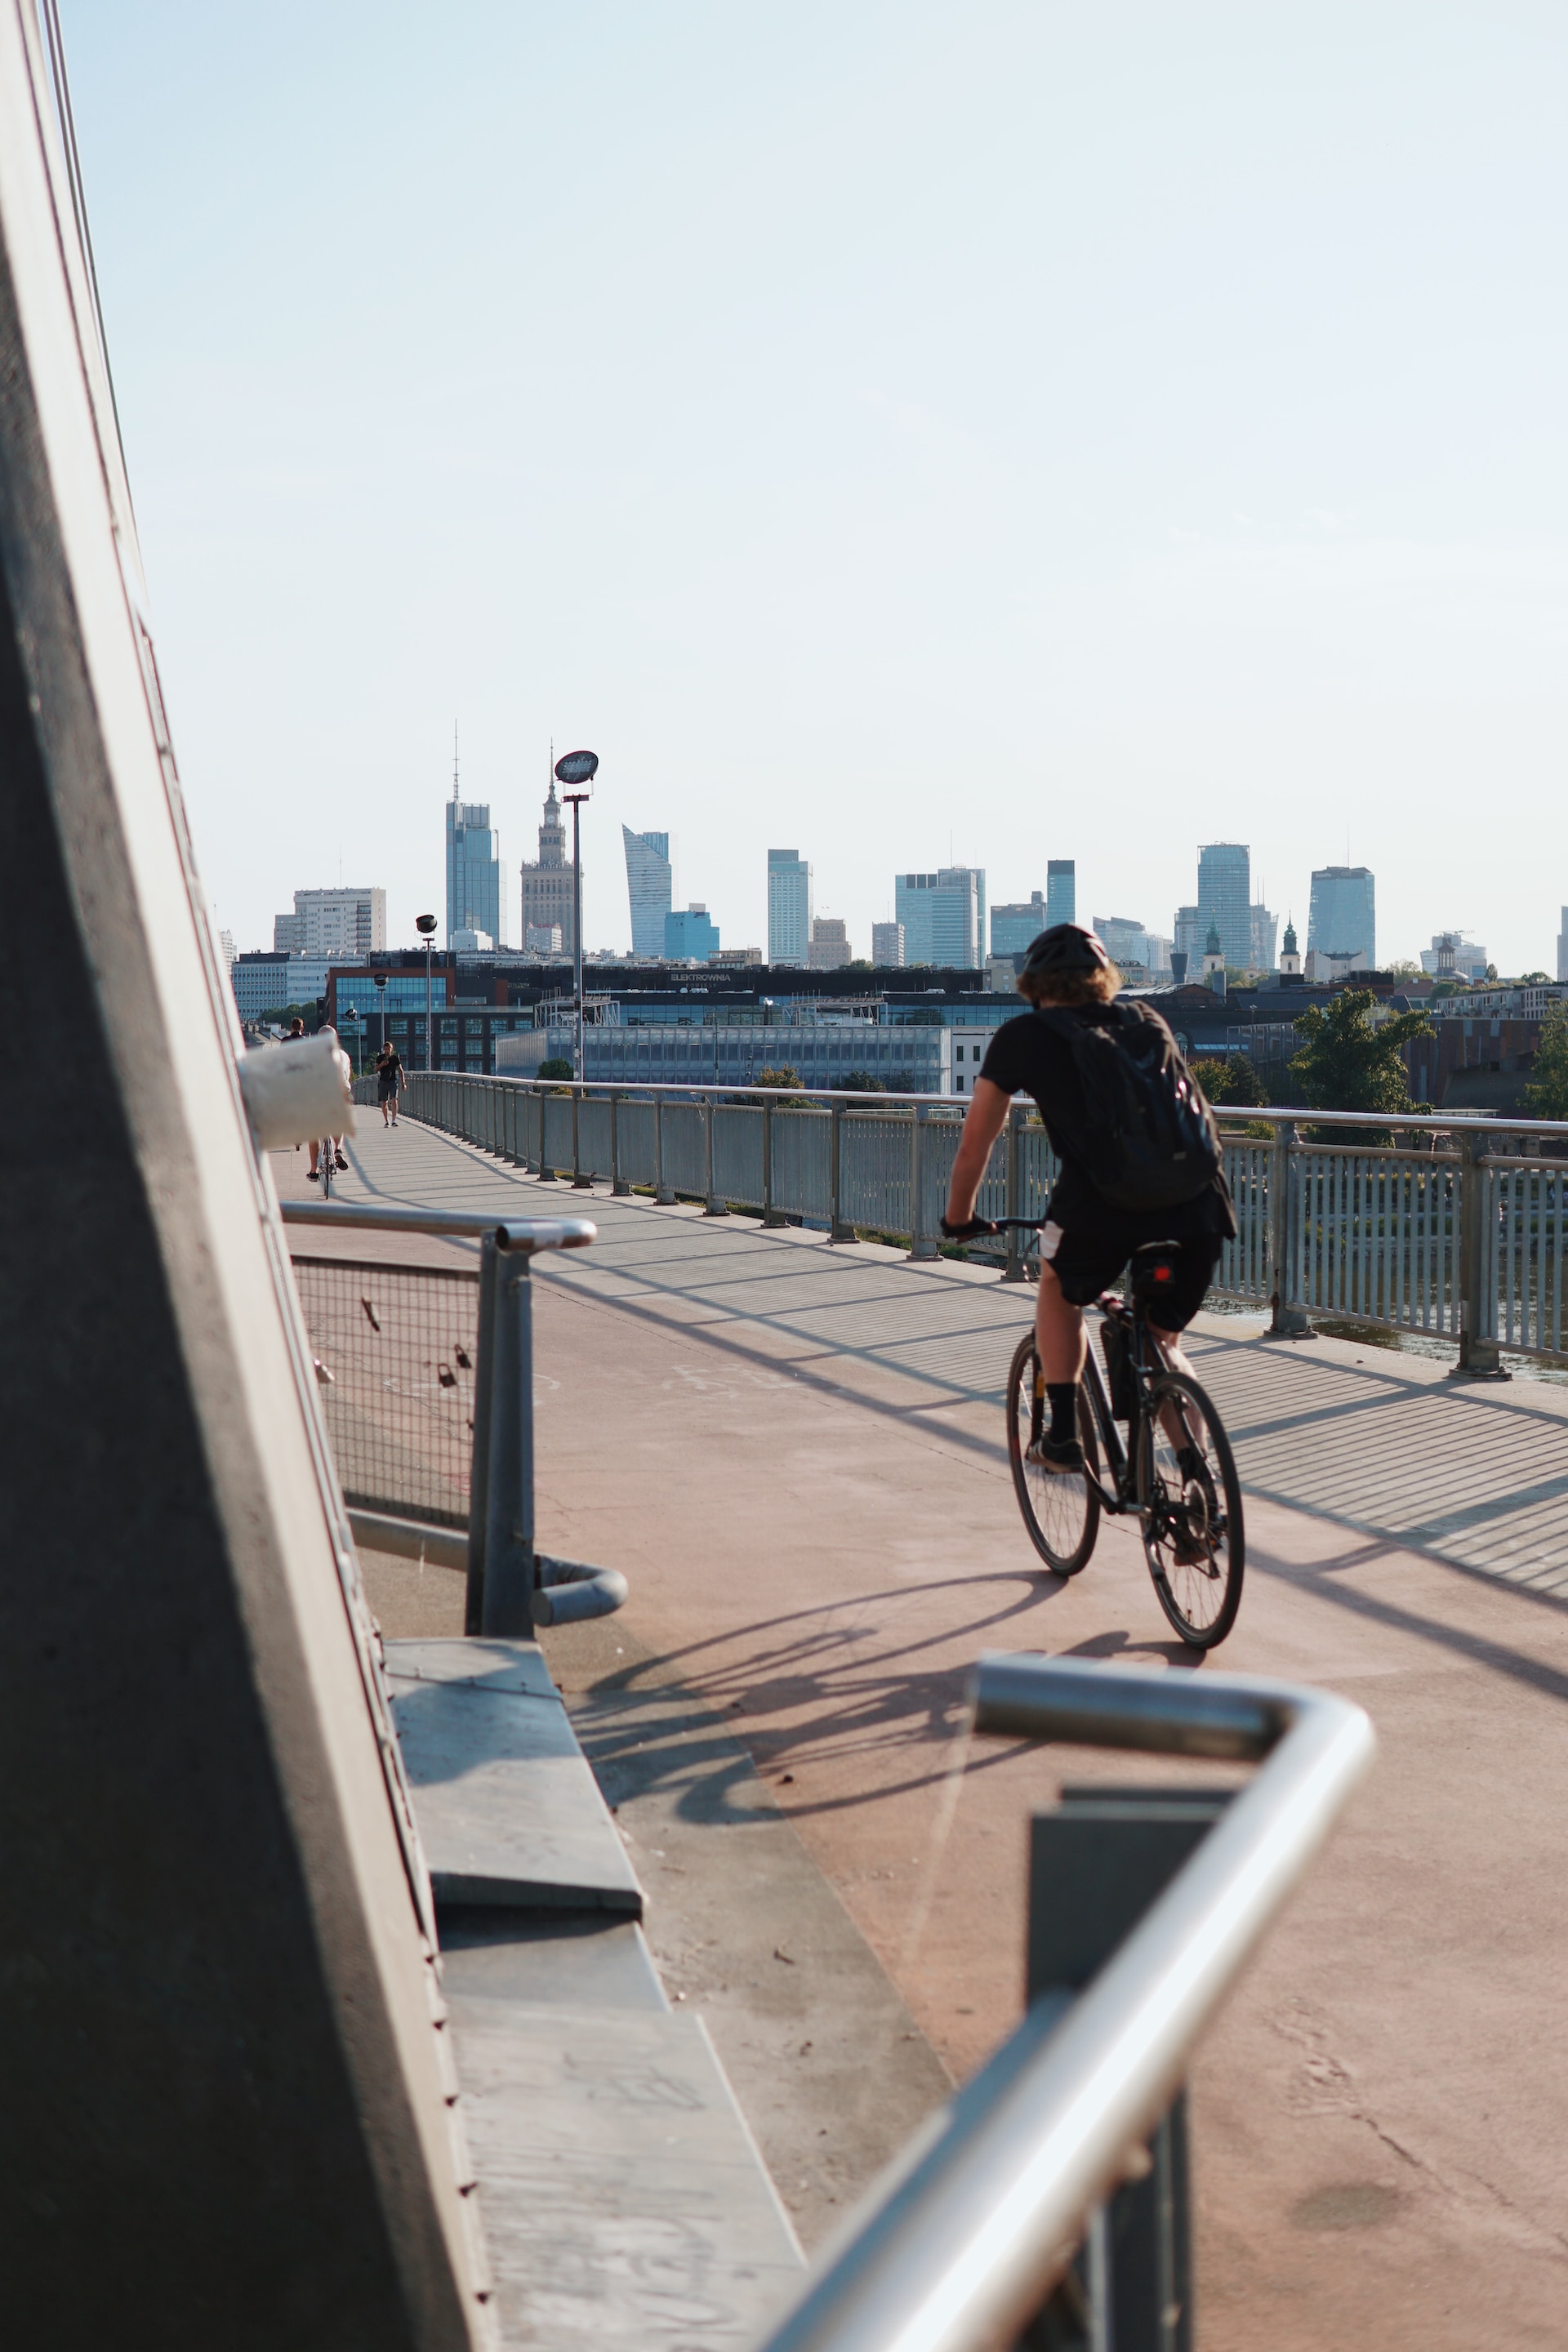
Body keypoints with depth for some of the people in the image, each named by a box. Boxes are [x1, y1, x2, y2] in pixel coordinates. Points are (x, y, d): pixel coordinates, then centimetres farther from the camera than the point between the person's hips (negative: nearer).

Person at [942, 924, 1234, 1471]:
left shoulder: (1023, 1037, 16)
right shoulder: (1147, 1021, 25)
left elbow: (976, 1141, 22)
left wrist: (958, 1218, 38)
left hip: (1102, 1206, -3)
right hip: (1197, 1208, 3)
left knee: (1058, 1290, 29)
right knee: (1161, 1340, 25)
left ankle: (1060, 1436, 23)